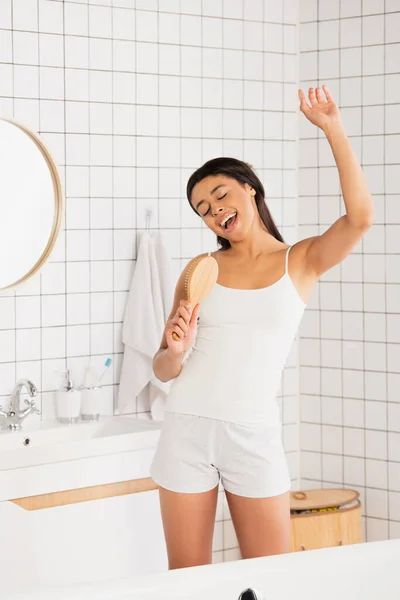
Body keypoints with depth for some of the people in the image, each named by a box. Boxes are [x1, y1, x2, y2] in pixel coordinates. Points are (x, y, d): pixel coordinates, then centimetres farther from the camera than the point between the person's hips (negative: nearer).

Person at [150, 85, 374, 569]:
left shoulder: (301, 262, 2)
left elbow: (359, 216, -17)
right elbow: (163, 369, 8)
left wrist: (333, 129, -16)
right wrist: (176, 351, -16)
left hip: (254, 433, -1)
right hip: (188, 426, 1)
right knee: (187, 578, 8)